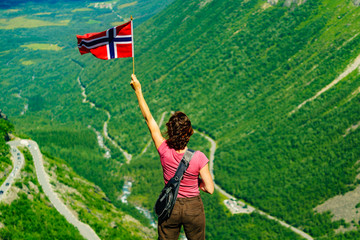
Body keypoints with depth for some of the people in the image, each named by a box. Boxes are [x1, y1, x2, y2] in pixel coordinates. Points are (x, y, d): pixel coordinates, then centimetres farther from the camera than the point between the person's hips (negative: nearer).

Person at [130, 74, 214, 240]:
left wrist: (138, 90, -4)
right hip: (193, 208, -1)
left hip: (170, 207, 2)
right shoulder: (198, 158, -23)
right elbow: (210, 189, -17)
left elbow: (148, 119, -11)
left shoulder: (164, 151, -19)